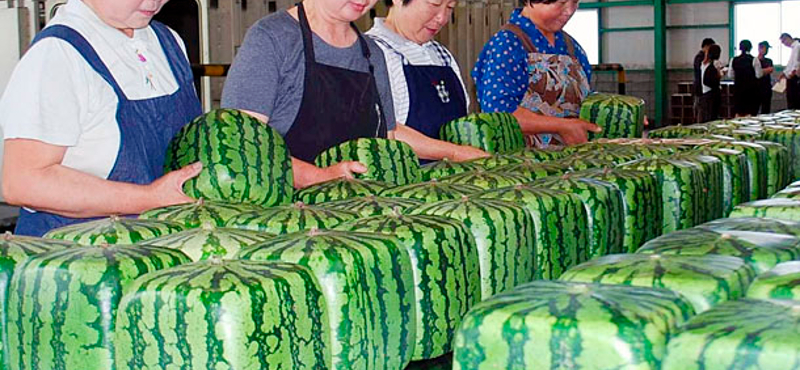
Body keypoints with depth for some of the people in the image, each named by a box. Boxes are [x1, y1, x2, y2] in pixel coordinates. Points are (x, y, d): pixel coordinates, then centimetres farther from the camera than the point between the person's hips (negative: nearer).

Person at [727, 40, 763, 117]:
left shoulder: (733, 60, 0)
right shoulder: (754, 60, -10)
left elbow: (730, 75, 8)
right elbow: (759, 75, -8)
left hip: (738, 88, 3)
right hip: (751, 89, -3)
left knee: (738, 112, 10)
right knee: (750, 112, 0)